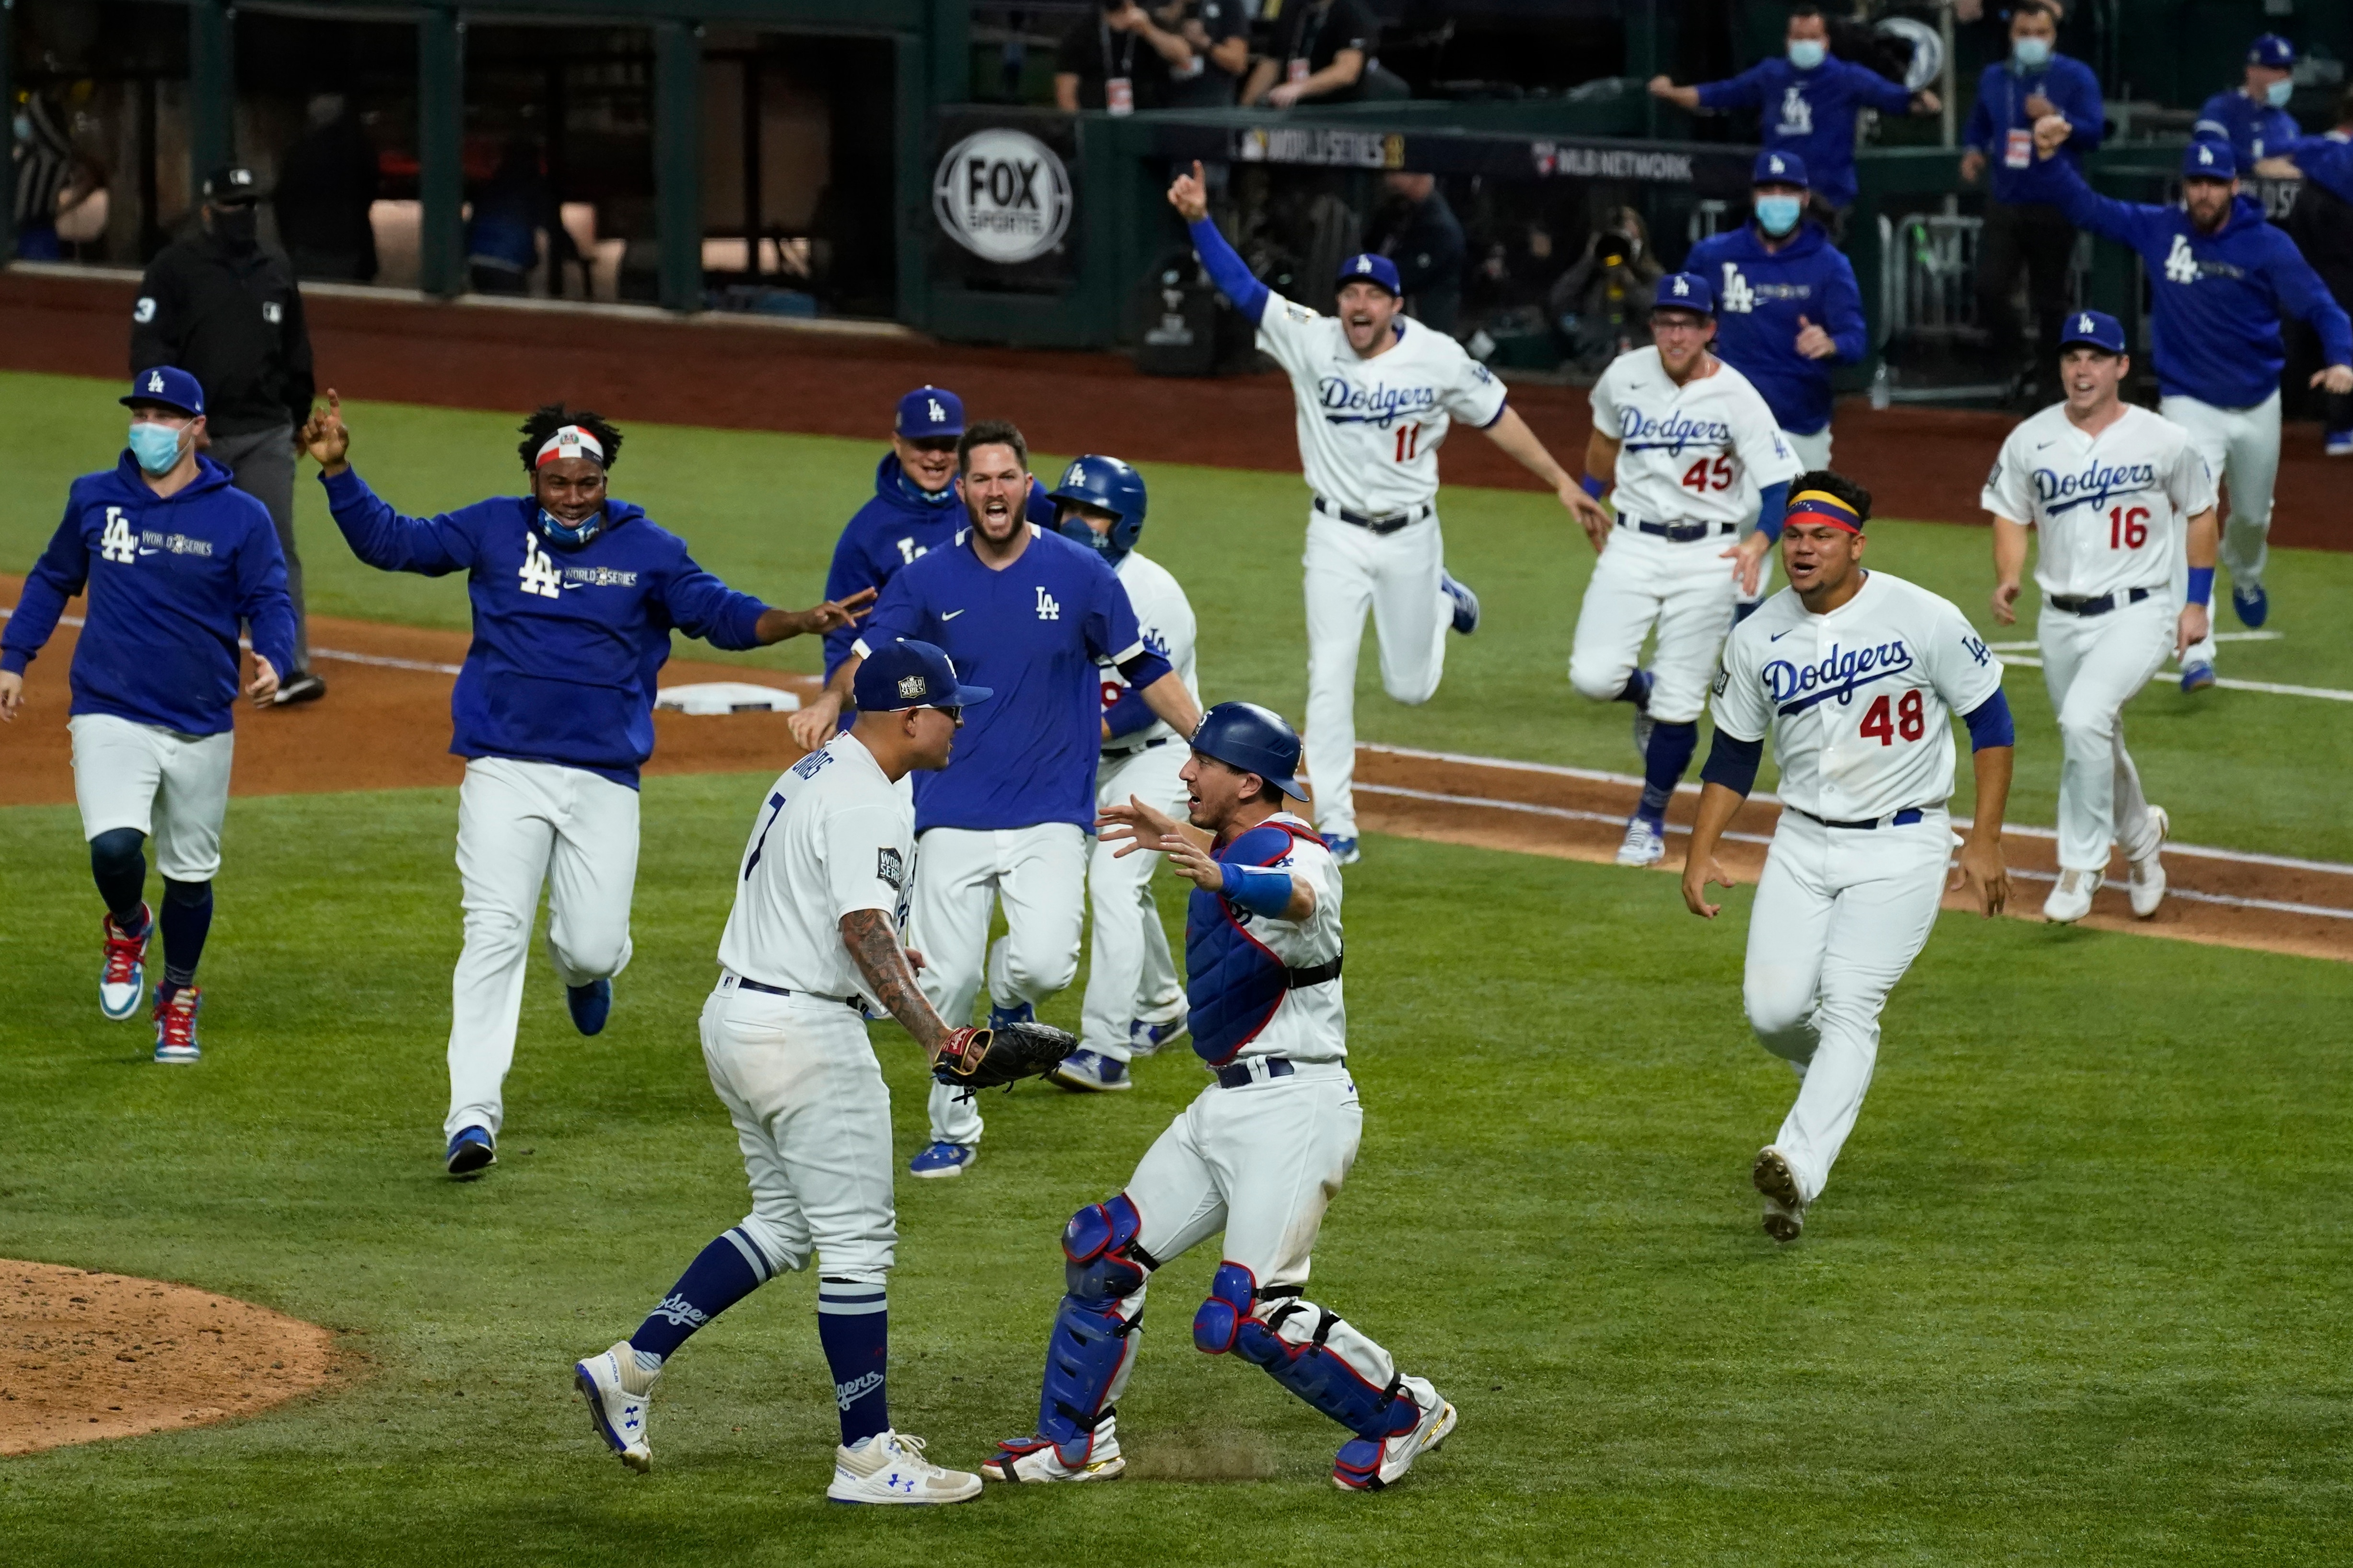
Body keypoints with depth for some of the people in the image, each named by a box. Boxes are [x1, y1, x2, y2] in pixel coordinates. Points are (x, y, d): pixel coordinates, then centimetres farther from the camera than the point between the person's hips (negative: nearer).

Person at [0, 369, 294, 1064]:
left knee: (191, 872, 10)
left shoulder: (240, 516, -3)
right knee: (114, 848, -21)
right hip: (111, 715, 0)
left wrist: (271, 661, -24)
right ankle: (127, 931, 13)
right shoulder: (94, 498, 4)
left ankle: (179, 996, 34)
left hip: (201, 728, 0)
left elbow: (269, 601, -3)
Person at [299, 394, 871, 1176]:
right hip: (505, 773, 0)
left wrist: (798, 622, -20)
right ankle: (473, 1115, -14)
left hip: (604, 780, 0)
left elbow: (721, 613, -2)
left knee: (592, 948, -4)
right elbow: (389, 541, 7)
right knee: (495, 934, -13)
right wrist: (339, 471, -7)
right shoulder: (493, 530, 5)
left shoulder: (647, 549, 4)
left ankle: (583, 969, 38)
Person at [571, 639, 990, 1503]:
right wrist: (930, 1030, -41)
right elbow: (863, 926, -30)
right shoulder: (867, 802, -18)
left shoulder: (811, 774, 14)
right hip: (806, 1034, -10)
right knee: (858, 1242, -3)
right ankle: (867, 1457, 1)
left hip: (733, 1017, 10)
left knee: (785, 1224, 20)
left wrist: (876, 950, 42)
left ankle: (631, 1366, 15)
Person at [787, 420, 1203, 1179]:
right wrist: (830, 700, -23)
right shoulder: (928, 579, 2)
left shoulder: (1079, 573, -2)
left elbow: (1146, 669, 6)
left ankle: (1011, 998, 18)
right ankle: (953, 1131, 19)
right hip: (954, 812, 1)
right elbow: (867, 656, -1)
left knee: (1043, 962, -20)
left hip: (1051, 811, -1)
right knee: (945, 981, -1)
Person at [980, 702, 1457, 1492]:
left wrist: (1221, 877, -62)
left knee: (1247, 1313, -17)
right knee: (1104, 1249, 12)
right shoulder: (1238, 849, 13)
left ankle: (1401, 1412, 2)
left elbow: (1300, 898, -43)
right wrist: (1175, 838, 42)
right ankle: (1075, 1441, 25)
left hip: (1294, 1107, -10)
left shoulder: (1292, 850, -17)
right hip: (1227, 1103, 10)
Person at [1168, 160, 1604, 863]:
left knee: (1411, 688, 14)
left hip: (1410, 537, 0)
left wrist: (1561, 482, 2)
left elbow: (1497, 417, 1)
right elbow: (1241, 288, -19)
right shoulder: (1310, 341, -12)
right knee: (1330, 679, -8)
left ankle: (1441, 602, 48)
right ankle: (1335, 824, 0)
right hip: (1337, 537, 0)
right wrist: (1199, 221, -33)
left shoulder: (1437, 358, -11)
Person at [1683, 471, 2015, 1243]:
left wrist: (1985, 842, -7)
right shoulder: (1758, 639, 1)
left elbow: (1991, 720, -3)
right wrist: (1701, 854, 2)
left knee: (1848, 1003, -18)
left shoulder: (1924, 620, -11)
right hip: (1803, 845, 4)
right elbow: (1732, 755, 12)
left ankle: (1799, 1170, -29)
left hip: (1901, 846, -4)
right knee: (1772, 1008, -6)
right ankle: (1835, 1075, 29)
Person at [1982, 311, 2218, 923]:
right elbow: (2011, 514, 10)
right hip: (2062, 620, 5)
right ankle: (2141, 835, 47)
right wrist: (2007, 579, -10)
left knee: (2085, 719, -27)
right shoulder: (2030, 442, 0)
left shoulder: (2164, 441, -6)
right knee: (2093, 747, 17)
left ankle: (2081, 866, -17)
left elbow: (2200, 511, 7)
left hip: (2138, 614, -4)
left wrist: (2198, 603, 5)